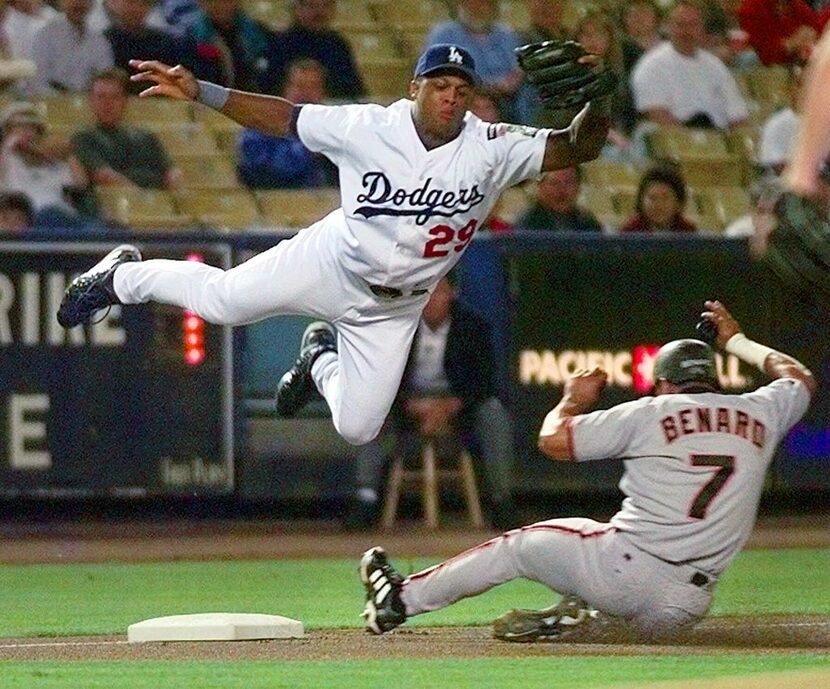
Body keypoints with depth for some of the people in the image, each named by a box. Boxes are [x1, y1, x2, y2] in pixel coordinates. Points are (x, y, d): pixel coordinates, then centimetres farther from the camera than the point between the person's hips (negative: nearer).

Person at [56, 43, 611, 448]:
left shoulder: (492, 149, -21)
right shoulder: (369, 128, -20)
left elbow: (574, 148, -26)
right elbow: (286, 118, -14)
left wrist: (593, 106, -49)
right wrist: (198, 92, -22)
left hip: (394, 308, 2)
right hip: (332, 264, -2)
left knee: (358, 429, 4)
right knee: (220, 300, -1)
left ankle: (322, 359, 40)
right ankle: (124, 276, 32)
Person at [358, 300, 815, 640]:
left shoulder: (650, 413, 0)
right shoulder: (758, 414, 10)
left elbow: (553, 441, 3)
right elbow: (800, 379, 34)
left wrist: (573, 400, 24)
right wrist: (736, 341, 45)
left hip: (623, 569, -3)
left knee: (518, 546, 18)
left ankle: (400, 597, 27)